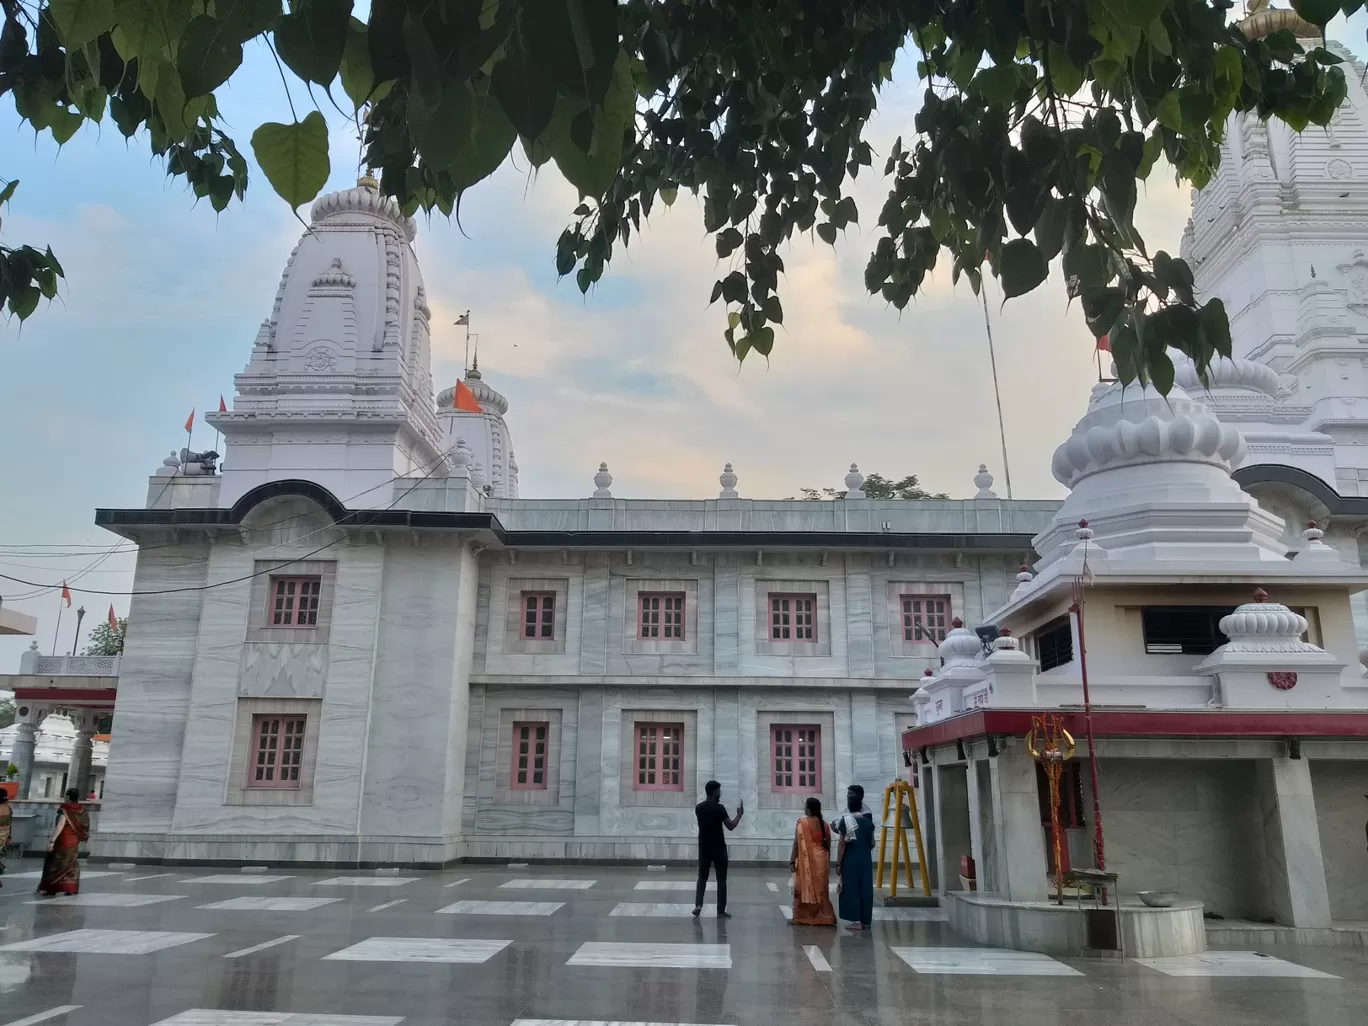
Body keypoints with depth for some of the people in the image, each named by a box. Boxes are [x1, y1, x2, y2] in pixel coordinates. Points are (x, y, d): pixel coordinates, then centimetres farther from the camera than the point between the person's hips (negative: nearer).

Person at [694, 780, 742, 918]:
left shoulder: (698, 808, 3)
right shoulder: (719, 808, -15)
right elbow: (731, 826, -13)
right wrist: (739, 814, 2)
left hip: (704, 848, 5)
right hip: (718, 848, -5)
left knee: (702, 876, 16)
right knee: (721, 879, 4)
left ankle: (698, 904, 2)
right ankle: (721, 911, 6)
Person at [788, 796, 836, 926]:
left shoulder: (802, 822, -10)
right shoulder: (824, 824, 6)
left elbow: (797, 843, -12)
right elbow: (828, 845, 9)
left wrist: (792, 861, -8)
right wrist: (827, 862, 19)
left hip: (806, 861, -5)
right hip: (821, 860, 5)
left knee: (804, 888, 4)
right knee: (821, 889, 11)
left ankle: (801, 917, 9)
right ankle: (824, 917, 10)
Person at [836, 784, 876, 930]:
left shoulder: (845, 820, -10)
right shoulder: (868, 820, 2)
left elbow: (842, 844, -11)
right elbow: (872, 843, 6)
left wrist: (838, 863, -5)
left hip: (850, 860, -4)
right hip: (865, 860, 5)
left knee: (851, 889, 2)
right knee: (865, 889, 9)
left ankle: (857, 921, 0)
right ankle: (866, 921, 14)